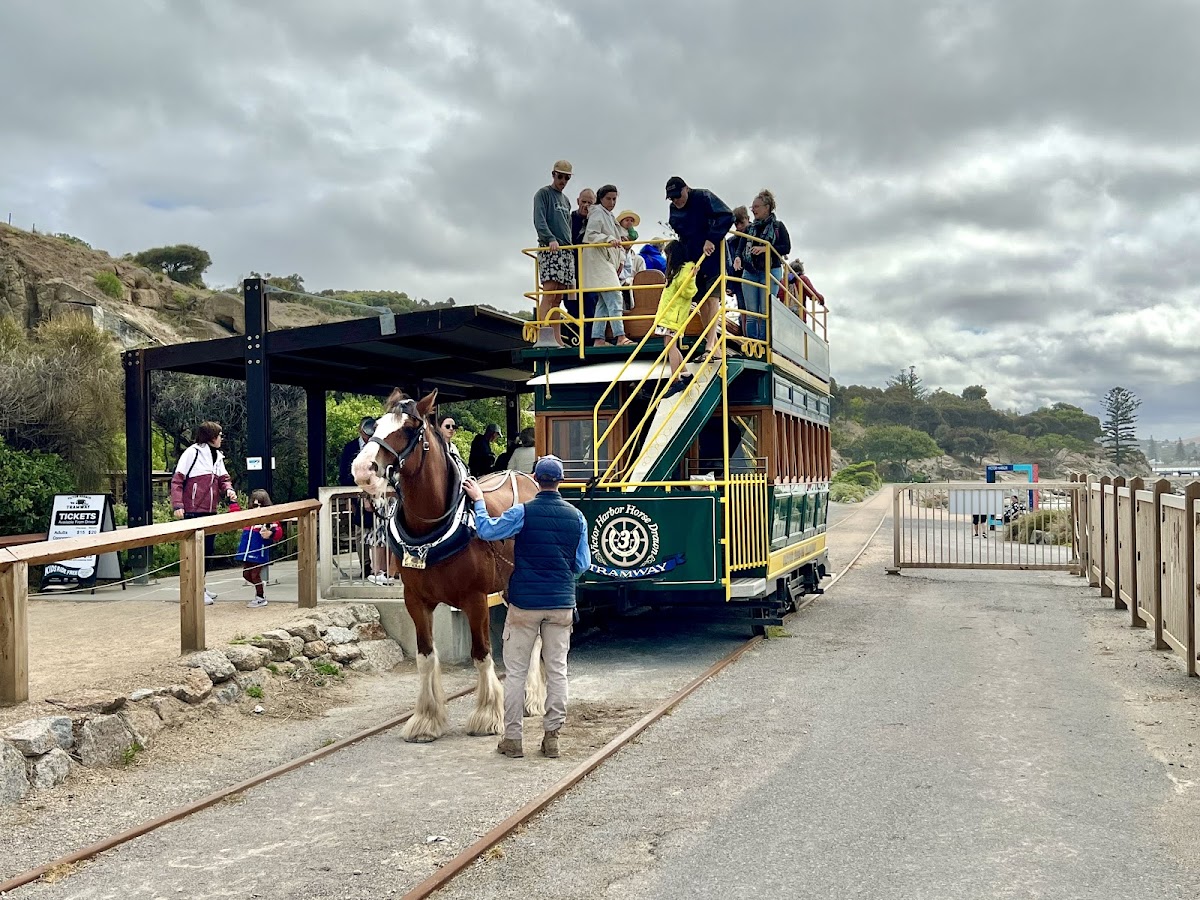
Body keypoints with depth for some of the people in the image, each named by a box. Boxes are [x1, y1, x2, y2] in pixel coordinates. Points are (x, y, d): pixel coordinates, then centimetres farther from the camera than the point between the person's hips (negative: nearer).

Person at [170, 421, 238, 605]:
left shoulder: (218, 456, 14)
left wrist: (229, 489, -6)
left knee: (207, 549, 13)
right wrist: (177, 505, -18)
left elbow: (223, 478, 17)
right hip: (193, 511, -8)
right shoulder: (192, 453, -9)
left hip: (210, 511, 8)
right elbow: (177, 480, -10)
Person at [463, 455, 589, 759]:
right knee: (557, 671, 10)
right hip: (562, 603, 3)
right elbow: (583, 564, 6)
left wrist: (479, 500, 9)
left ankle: (512, 738, 10)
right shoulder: (576, 516, 0)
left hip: (524, 603, -3)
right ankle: (552, 736, 13)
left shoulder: (523, 512, -11)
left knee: (515, 671, 6)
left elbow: (487, 530, -4)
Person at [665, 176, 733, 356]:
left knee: (712, 298, -12)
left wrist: (712, 239, -32)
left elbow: (727, 216, -24)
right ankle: (714, 342, 13)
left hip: (714, 255, -7)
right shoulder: (674, 211, 7)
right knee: (703, 300, 6)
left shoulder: (703, 197, -13)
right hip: (694, 259, 7)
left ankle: (710, 346, -16)